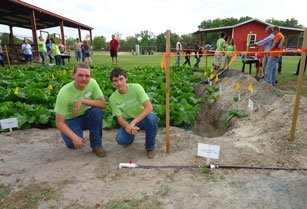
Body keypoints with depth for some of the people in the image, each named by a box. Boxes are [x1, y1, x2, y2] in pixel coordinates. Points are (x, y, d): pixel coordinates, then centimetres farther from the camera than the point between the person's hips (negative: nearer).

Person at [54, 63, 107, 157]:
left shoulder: (92, 83, -18)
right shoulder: (64, 92, -26)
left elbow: (103, 104, -22)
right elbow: (59, 122, -23)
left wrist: (83, 101, -34)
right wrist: (74, 138, -35)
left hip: (86, 116, 3)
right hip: (70, 120, -2)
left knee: (96, 111, -30)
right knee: (73, 144, -27)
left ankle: (96, 145, -13)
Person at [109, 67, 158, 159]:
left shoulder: (136, 87, -20)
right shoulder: (113, 98, -12)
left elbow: (149, 107, -29)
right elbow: (120, 118, -12)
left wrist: (134, 122, -39)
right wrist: (128, 126, -35)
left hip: (143, 117, -2)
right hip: (129, 121, 2)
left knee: (151, 118, -38)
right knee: (120, 140, -27)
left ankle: (150, 146, -9)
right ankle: (129, 138, 15)